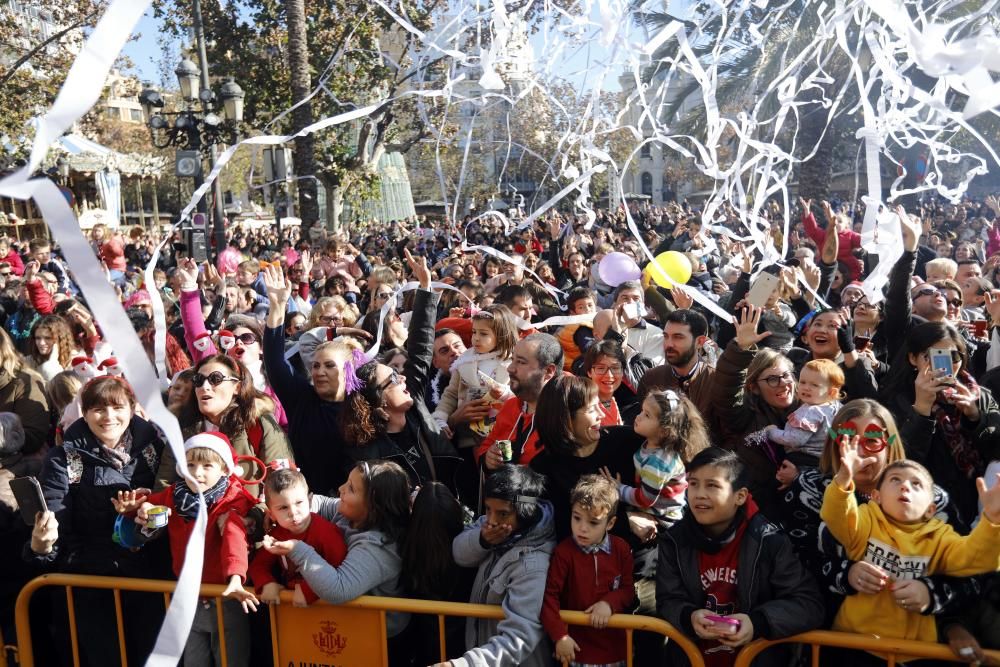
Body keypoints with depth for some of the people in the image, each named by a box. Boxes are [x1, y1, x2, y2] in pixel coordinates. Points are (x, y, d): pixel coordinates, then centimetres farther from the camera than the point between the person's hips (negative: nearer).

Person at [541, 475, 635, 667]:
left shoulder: (621, 549, -5)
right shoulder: (563, 552, -14)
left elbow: (628, 589, 2)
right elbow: (549, 595, -13)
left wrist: (609, 603, -17)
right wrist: (560, 636, -19)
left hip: (614, 646, 3)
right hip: (578, 646, -2)